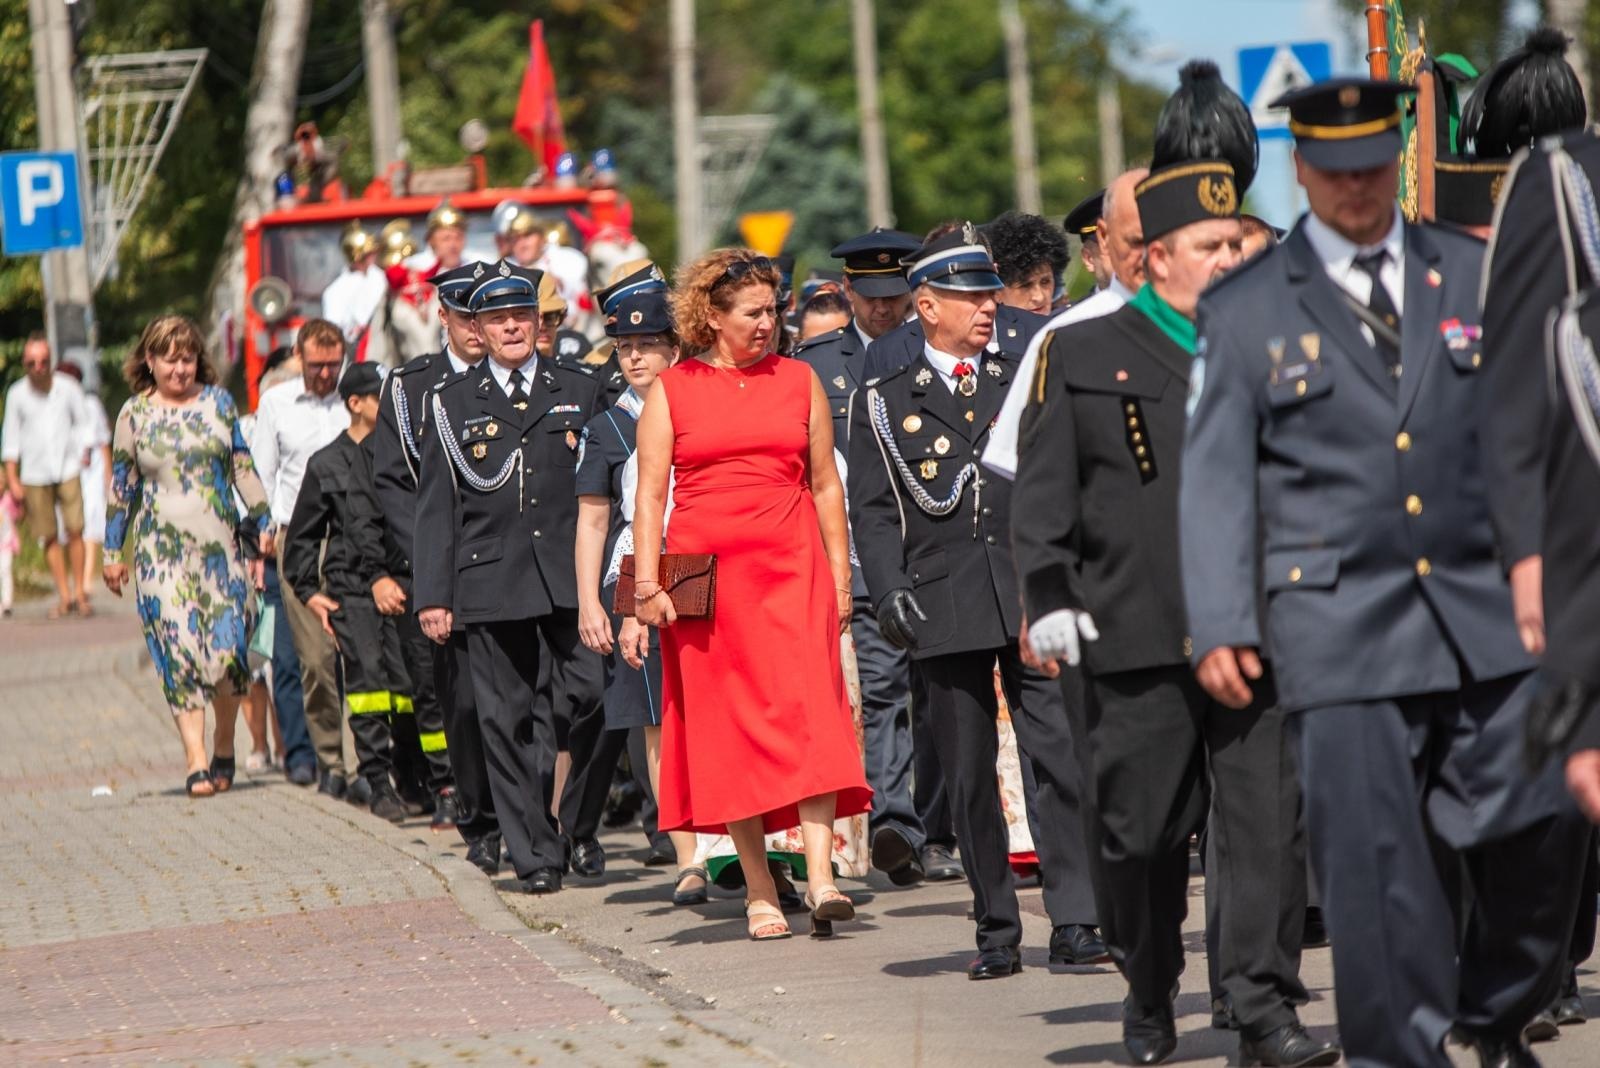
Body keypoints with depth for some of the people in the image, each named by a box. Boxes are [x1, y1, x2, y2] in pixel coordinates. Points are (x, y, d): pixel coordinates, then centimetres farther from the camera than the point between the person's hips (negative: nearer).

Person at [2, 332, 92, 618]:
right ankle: (64, 595, 7)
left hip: (67, 470, -1)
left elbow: (82, 425, 10)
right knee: (49, 536, 0)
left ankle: (79, 591, 1)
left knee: (74, 530, -9)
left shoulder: (67, 388, -2)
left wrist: (83, 455, 0)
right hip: (34, 474, 1)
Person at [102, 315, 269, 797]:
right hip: (161, 550, -1)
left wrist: (263, 527, 7)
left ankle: (224, 747, 17)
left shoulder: (218, 401, 7)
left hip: (221, 543, 1)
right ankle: (196, 761, -9)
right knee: (179, 651, -9)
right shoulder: (133, 414, 5)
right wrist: (113, 553, 11)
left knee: (229, 647, -5)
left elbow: (243, 468, 11)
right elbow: (121, 486, 10)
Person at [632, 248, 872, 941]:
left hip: (791, 570, 1)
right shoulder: (671, 392, 6)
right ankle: (759, 892, 7)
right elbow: (650, 495, 3)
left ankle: (820, 875, -24)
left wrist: (840, 575, 9)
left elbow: (825, 485, 14)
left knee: (808, 713, -15)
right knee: (728, 730, 1)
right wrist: (647, 584, -7)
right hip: (704, 578, 0)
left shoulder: (799, 382, 11)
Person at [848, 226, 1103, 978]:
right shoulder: (884, 404, 9)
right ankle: (997, 932, 11)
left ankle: (1073, 922, -8)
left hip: (1033, 598, 1)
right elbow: (873, 511, 5)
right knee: (969, 775, 3)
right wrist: (889, 592, -9)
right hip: (946, 610, -1)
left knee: (1064, 755, -10)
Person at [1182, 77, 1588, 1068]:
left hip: (1489, 612, 2)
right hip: (1342, 628, -2)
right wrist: (1220, 625, -6)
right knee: (1374, 855, -5)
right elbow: (1216, 478, 3)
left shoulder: (1476, 275, 12)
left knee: (1545, 817, -2)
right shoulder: (1246, 309, 6)